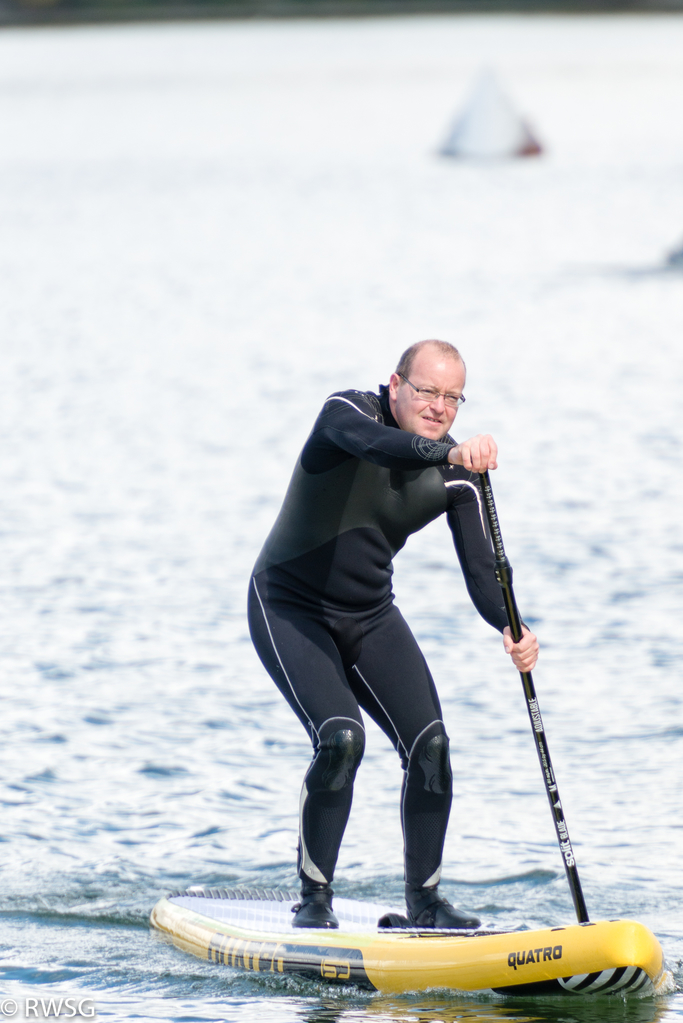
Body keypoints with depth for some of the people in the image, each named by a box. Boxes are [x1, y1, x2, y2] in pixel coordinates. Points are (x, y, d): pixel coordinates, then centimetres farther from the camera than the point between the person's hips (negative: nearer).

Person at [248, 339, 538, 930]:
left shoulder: (457, 481, -8)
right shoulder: (347, 412, -20)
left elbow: (481, 572, -14)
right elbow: (373, 444, -45)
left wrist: (512, 628, -35)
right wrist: (447, 452, -63)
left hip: (370, 616, 5)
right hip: (289, 609, -5)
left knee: (429, 744, -9)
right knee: (341, 738, -24)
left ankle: (425, 901, 8)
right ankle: (314, 898, -9)